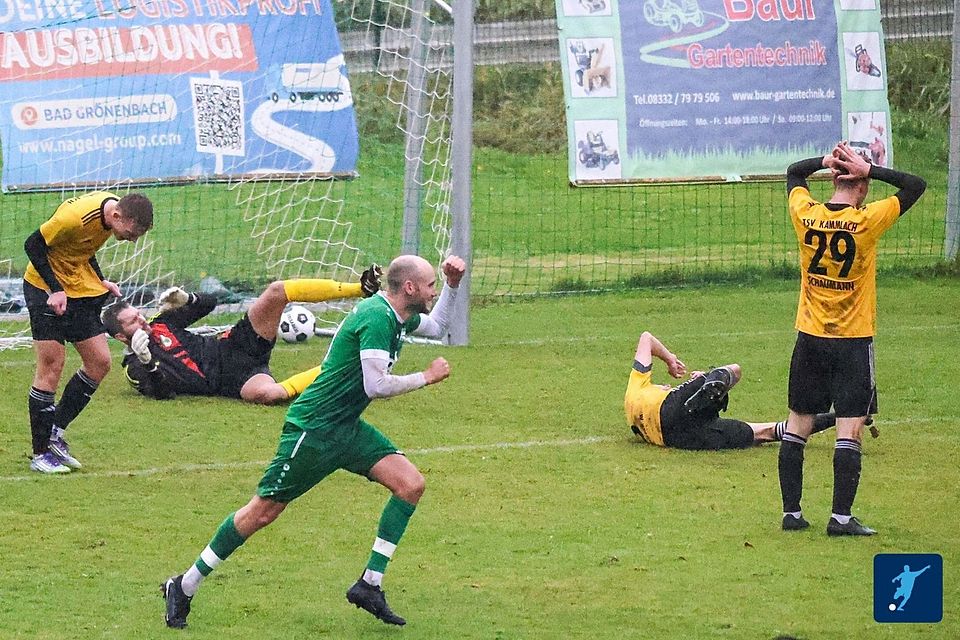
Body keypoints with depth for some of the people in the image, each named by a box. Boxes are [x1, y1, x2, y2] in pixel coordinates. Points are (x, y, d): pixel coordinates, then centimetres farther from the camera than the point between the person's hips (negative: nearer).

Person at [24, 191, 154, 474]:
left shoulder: (113, 209, -4)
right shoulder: (75, 216, -30)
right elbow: (34, 245, -19)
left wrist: (101, 282, 3)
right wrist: (56, 290, -23)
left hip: (81, 289, 8)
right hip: (47, 290, -8)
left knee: (100, 363, 3)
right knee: (51, 368, -8)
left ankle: (56, 433, 13)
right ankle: (41, 454, -1)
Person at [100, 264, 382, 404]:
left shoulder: (161, 324, 18)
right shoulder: (135, 369, -1)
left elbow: (209, 302, 23)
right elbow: (163, 392, -18)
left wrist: (184, 300, 3)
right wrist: (147, 362, -32)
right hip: (230, 379, -7)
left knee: (276, 291, -13)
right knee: (263, 393, -44)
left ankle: (362, 288, -15)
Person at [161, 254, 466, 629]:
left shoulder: (398, 316, 8)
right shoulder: (376, 317, -22)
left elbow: (436, 327, 31)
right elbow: (376, 386, -26)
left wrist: (452, 285, 16)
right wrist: (426, 378, -13)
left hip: (347, 428, 9)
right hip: (313, 428, -9)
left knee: (411, 484, -5)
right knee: (263, 511, -4)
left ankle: (369, 585, -1)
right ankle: (183, 588, 9)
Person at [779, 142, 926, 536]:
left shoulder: (806, 215, -4)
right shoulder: (866, 221, -14)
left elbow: (794, 174, 18)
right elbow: (916, 186, -5)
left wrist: (825, 161, 2)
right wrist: (869, 169, -8)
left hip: (810, 340, 4)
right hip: (853, 342, -4)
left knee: (797, 428, 10)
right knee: (850, 430, -3)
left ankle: (791, 513, 12)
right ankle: (841, 517, -8)